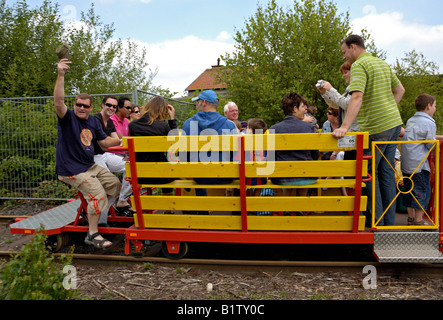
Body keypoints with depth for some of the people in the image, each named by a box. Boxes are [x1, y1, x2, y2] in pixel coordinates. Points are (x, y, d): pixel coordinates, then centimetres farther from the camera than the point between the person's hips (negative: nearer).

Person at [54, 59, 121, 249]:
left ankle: (93, 210, 28)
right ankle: (92, 235, -10)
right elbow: (58, 102, -31)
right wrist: (60, 76, -41)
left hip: (90, 166, 8)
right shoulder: (68, 117, -11)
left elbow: (104, 141, 17)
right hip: (71, 170, -8)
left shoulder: (93, 121, 9)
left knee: (115, 184, 13)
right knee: (97, 193, -20)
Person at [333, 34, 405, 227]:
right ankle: (389, 221, 19)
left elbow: (357, 97, -25)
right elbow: (400, 90, 23)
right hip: (394, 123, 9)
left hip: (376, 127, -9)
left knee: (369, 172, 2)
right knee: (387, 172, 12)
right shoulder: (383, 64, 17)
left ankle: (375, 220, 8)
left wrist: (344, 127, -31)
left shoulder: (359, 65, -11)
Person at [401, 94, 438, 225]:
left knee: (409, 190, 12)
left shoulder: (410, 121, 14)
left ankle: (411, 217, 21)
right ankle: (418, 219, 1)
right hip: (419, 164, -8)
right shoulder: (429, 123, -9)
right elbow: (431, 145, -9)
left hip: (406, 163, 8)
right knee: (423, 190, -1)